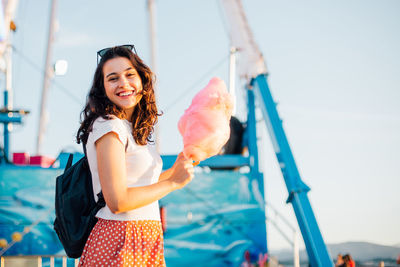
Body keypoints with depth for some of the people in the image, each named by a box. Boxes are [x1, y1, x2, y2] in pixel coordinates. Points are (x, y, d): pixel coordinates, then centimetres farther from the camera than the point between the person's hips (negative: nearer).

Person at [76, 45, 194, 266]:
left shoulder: (133, 129, 13)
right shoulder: (108, 127, -14)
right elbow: (117, 201, -20)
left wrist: (175, 169, 19)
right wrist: (173, 182, -12)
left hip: (145, 243, 9)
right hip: (119, 245, -9)